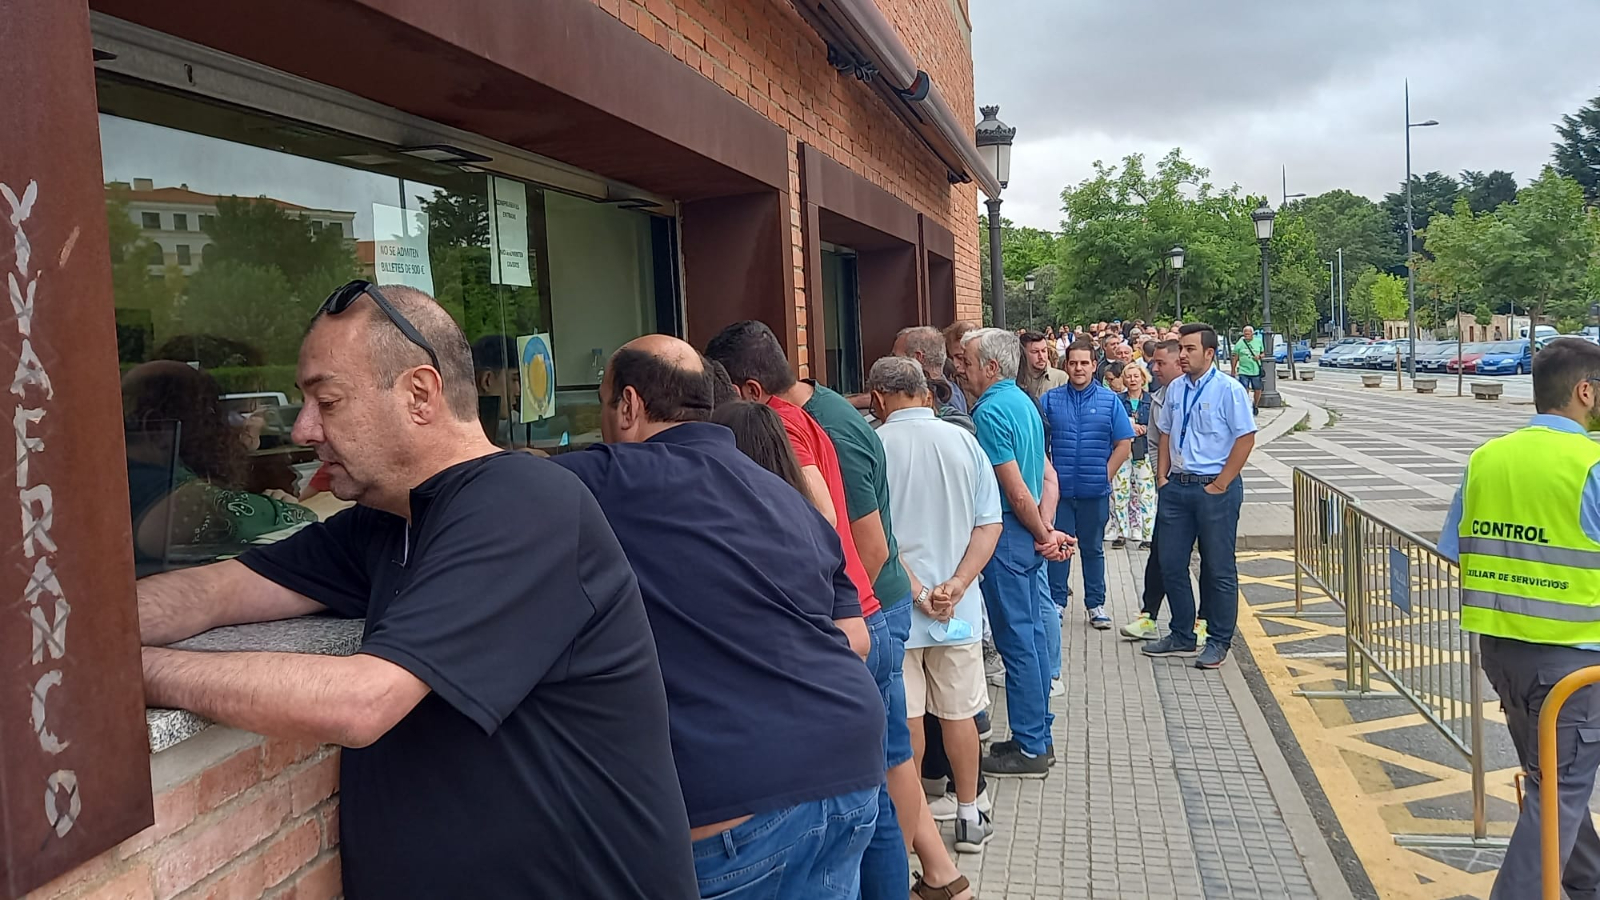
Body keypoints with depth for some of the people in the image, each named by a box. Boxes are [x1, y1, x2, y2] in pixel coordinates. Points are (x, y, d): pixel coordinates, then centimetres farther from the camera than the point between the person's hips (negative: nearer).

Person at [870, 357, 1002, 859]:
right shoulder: (963, 441, -1)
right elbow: (990, 525, -4)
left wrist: (918, 592, -11)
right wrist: (956, 585, -10)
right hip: (959, 607, 3)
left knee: (904, 720, 9)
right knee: (958, 713, 14)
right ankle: (969, 819, 25)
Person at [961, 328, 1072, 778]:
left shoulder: (990, 411, -17)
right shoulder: (1026, 403, 13)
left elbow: (1016, 490, -19)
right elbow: (1047, 479, 11)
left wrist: (1043, 535, -6)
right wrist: (1047, 530, 1)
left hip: (1008, 534, -9)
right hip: (1030, 537, 9)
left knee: (1017, 641, -2)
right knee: (1032, 635, 15)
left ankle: (1029, 747, 7)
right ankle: (1038, 735, 24)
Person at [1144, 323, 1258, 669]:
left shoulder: (1228, 390, -10)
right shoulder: (1175, 389, 8)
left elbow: (1245, 439, -11)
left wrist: (1219, 485, -12)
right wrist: (1162, 477, 8)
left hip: (1215, 488, -6)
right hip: (1176, 485, 6)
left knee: (1219, 569, 4)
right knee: (1171, 563, 11)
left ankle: (1218, 643, 16)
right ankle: (1182, 636, 26)